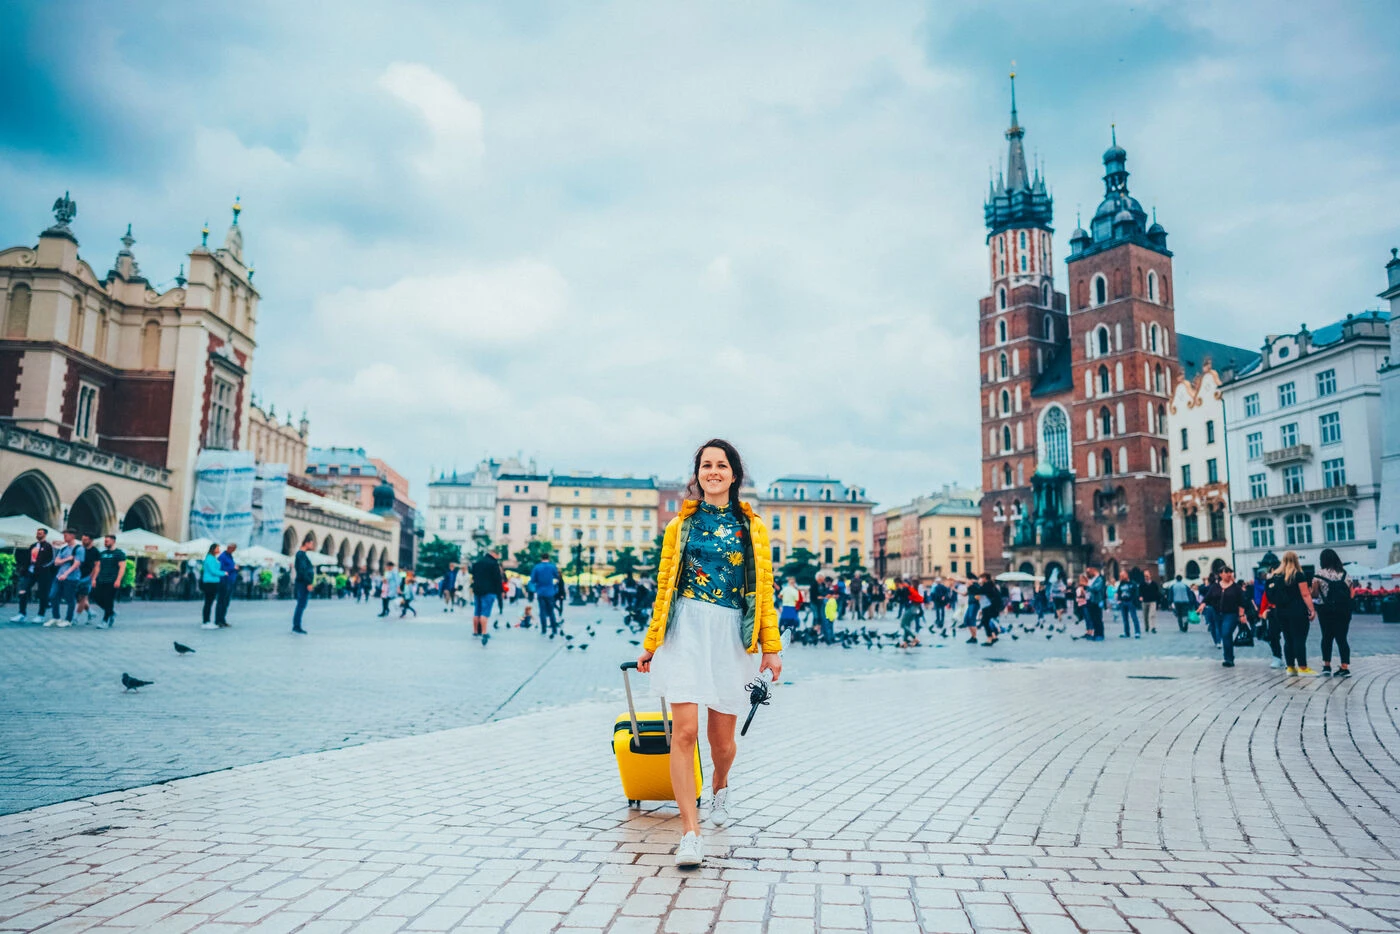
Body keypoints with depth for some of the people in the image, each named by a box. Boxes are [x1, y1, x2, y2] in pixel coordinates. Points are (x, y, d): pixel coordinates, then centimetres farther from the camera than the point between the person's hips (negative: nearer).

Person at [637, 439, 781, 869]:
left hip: (731, 634, 1)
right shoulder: (681, 524, 10)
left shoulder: (752, 527, 10)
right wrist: (651, 644, 12)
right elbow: (664, 586, 12)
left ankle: (719, 786, 43)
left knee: (723, 738, 9)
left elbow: (764, 589, 9)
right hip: (687, 628, -1)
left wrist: (771, 646, 4)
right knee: (685, 730, -12)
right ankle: (690, 833, -5)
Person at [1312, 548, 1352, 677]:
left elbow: (1314, 594, -7)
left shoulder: (1319, 575, -6)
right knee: (1342, 638, 5)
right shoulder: (1344, 574, 2)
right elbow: (1351, 594, 3)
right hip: (1343, 610, 2)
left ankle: (1327, 666, 12)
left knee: (1327, 637, 10)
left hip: (1325, 610, -2)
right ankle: (1345, 667, -1)